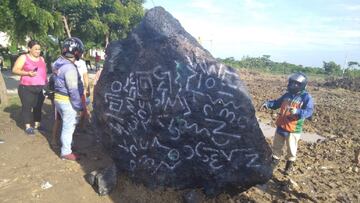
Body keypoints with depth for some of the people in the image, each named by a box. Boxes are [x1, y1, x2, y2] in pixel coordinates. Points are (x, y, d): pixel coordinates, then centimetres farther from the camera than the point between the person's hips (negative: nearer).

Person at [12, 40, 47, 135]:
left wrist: (47, 84, 13)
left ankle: (37, 125, 19)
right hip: (27, 88, -5)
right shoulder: (23, 58, -1)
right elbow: (15, 70, -6)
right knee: (27, 106, -2)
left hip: (41, 88, 5)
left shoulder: (41, 59, 15)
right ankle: (28, 127, 4)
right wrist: (28, 73, -20)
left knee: (38, 107, 9)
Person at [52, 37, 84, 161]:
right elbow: (73, 90, -24)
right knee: (69, 126, 4)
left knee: (66, 125, 23)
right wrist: (79, 106, -18)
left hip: (58, 98, 9)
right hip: (67, 101, -9)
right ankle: (66, 152, 16)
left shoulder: (58, 62, 5)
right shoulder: (70, 68, -25)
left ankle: (65, 145, 39)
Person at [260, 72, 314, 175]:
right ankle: (274, 161, 35)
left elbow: (309, 111, -21)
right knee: (276, 147, 18)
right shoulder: (287, 94, 6)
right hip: (281, 126, 5)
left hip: (293, 129, -5)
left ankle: (289, 165, 32)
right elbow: (277, 103, 17)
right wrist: (268, 104, -2)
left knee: (291, 150, 11)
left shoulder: (306, 97, -11)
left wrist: (297, 112, -40)